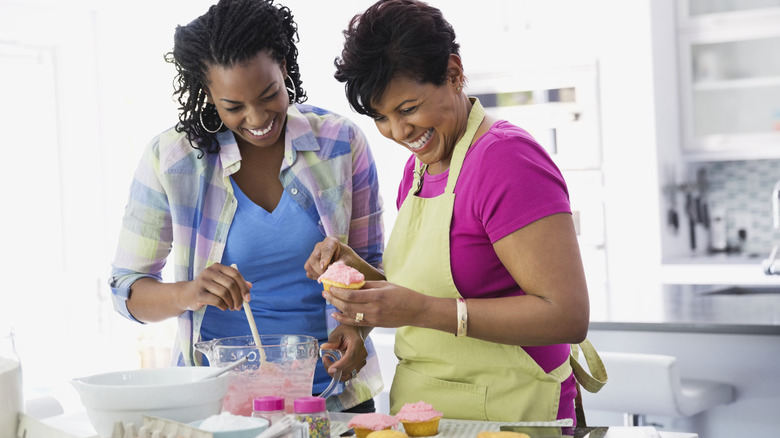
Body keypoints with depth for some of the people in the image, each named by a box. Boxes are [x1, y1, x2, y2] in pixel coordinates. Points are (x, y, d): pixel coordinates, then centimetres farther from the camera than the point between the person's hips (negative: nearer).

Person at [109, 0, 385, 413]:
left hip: (335, 393, 1)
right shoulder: (170, 159, -6)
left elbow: (369, 261, 8)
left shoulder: (341, 142, -2)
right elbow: (126, 289, -1)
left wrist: (354, 322, -12)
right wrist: (187, 294, -22)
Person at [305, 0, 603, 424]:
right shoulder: (418, 165, 11)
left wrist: (420, 309, -23)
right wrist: (360, 271, -1)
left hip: (503, 416, -7)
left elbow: (567, 316, -21)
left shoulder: (505, 158, -15)